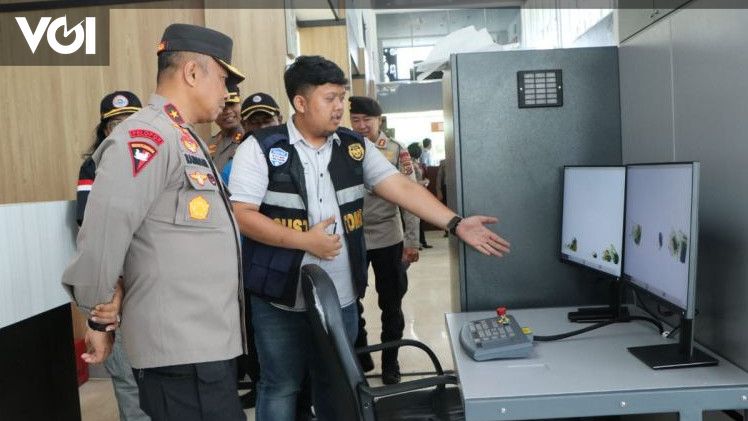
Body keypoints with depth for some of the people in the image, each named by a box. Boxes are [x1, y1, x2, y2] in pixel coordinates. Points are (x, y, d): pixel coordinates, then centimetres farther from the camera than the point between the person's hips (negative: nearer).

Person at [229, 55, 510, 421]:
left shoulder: (355, 147, 4)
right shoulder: (260, 147, -8)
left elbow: (402, 187, -2)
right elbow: (241, 215, -13)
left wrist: (456, 224, -12)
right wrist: (304, 241, -18)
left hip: (341, 298, 4)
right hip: (281, 300, -3)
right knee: (280, 388, 11)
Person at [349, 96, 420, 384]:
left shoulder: (397, 152, -2)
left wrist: (411, 241, -7)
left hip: (388, 239, -1)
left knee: (391, 304, 10)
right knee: (349, 303, 11)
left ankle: (390, 361, 27)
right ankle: (360, 356, 31)